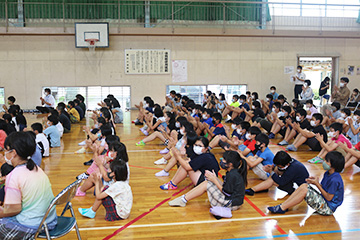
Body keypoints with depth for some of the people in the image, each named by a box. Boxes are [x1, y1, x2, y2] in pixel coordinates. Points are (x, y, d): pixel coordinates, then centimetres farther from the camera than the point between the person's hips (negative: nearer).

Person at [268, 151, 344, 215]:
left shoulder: (334, 179, -22)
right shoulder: (327, 173, 7)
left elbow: (329, 198, -19)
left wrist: (317, 184, -16)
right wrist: (316, 181, -8)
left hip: (328, 208, -9)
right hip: (323, 201, 9)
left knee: (304, 190, -23)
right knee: (304, 185, -4)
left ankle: (282, 208, -18)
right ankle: (283, 205, -9)